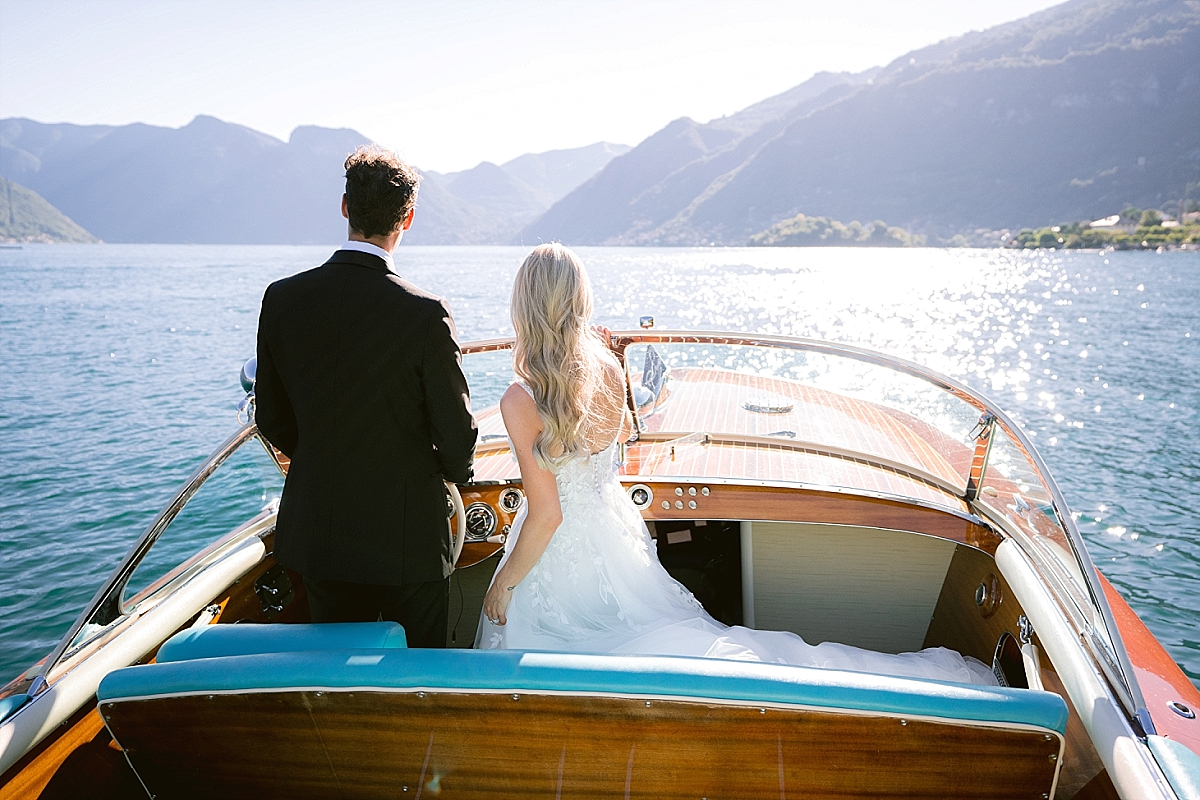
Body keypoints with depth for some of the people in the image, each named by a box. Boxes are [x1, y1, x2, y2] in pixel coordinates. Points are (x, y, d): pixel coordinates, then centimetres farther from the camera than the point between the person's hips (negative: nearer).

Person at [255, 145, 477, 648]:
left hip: (316, 535, 4)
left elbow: (271, 419, 4)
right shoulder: (425, 314, -19)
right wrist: (455, 470, 11)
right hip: (408, 538, -3)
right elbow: (457, 436, -12)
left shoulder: (282, 299, -7)